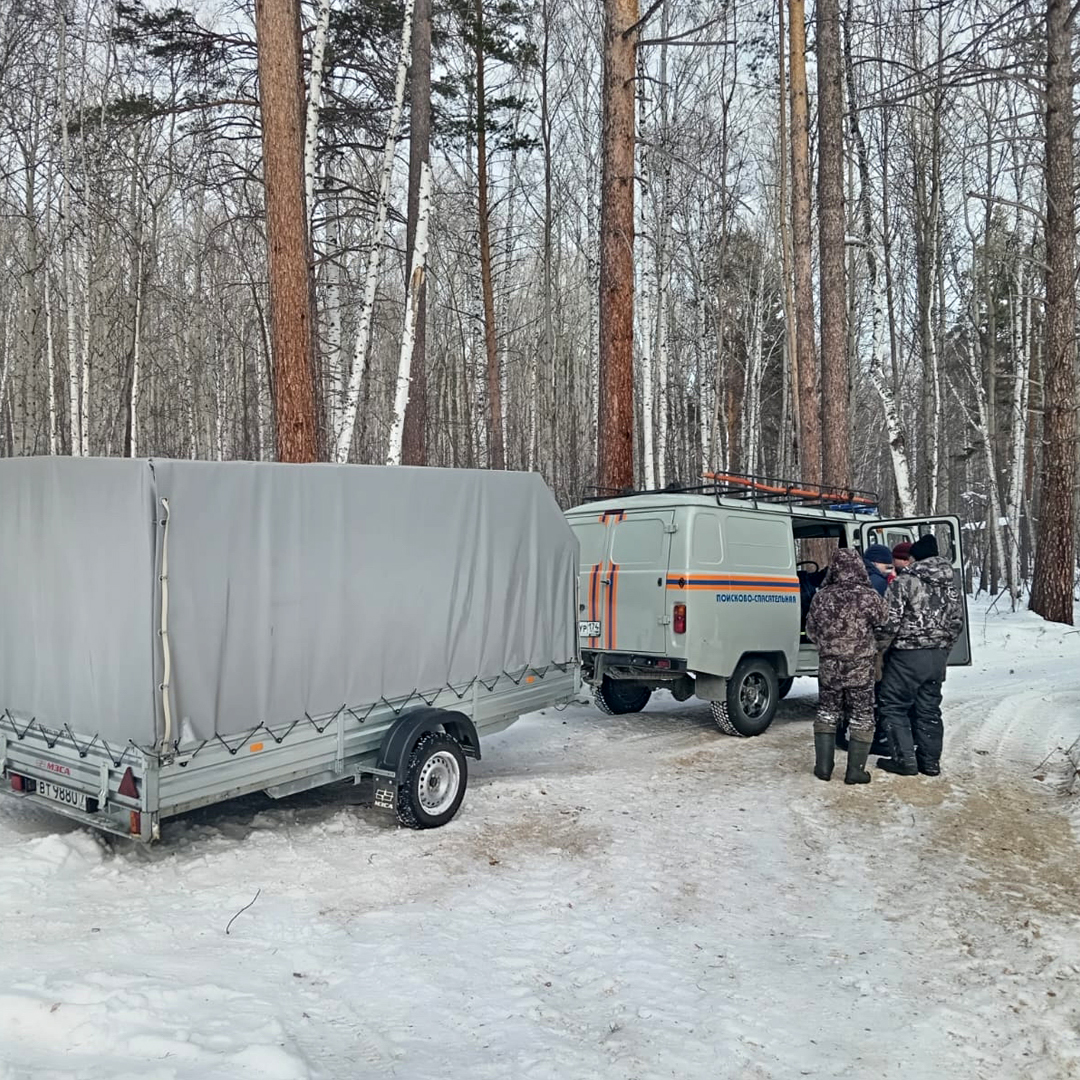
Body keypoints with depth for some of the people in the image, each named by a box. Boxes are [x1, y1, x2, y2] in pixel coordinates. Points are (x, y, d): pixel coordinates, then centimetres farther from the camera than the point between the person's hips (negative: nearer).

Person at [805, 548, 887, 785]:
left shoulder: (821, 597, -4)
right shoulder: (869, 597, -14)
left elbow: (811, 632, 5)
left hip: (829, 665, 3)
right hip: (861, 667, -3)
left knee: (827, 712, 16)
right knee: (861, 717, 9)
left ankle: (823, 766, 18)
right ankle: (855, 770, 12)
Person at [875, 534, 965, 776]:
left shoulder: (905, 581, -14)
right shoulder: (950, 585, 9)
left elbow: (890, 621, -17)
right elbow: (957, 622, 15)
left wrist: (879, 647, -3)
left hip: (907, 655, -7)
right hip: (938, 656, 7)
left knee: (894, 707, 5)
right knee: (929, 709, 15)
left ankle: (904, 759, 4)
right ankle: (930, 761, 20)